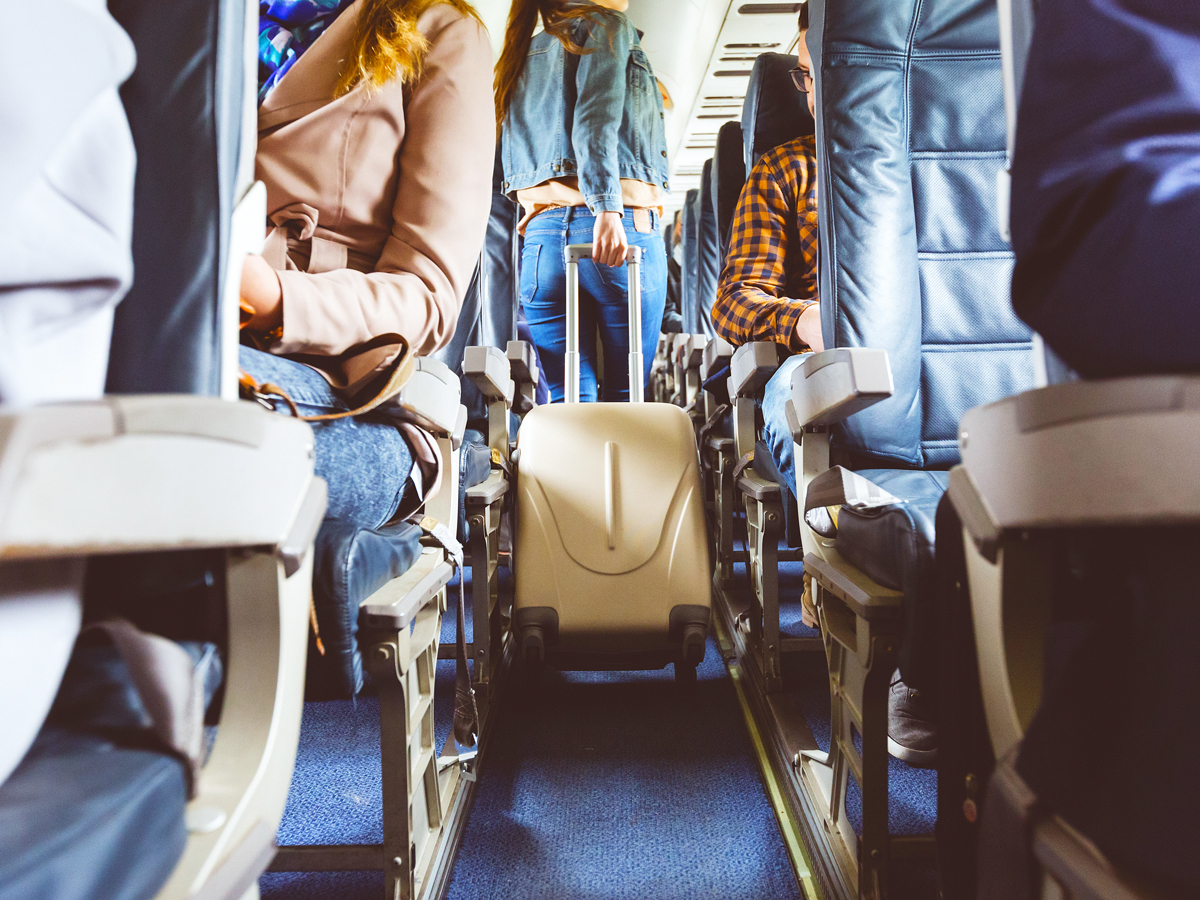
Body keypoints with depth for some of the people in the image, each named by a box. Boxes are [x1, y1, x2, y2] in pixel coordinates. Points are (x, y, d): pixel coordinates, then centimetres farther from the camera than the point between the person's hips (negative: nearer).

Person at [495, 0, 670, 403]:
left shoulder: (521, 58, 28)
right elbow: (596, 116, -10)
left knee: (565, 399, 0)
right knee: (628, 396, -3)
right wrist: (607, 208, -21)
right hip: (625, 225, -5)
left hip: (542, 233, 6)